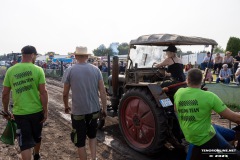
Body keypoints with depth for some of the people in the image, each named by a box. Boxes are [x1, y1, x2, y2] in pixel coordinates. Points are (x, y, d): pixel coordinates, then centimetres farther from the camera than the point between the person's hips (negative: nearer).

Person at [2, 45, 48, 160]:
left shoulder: (10, 71, -2)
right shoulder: (38, 70, -9)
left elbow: (5, 94, 1)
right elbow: (43, 92, -12)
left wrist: (6, 110, 14)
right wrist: (45, 111, -4)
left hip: (19, 113, 0)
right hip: (36, 111, 0)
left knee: (25, 143, 8)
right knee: (37, 137, 24)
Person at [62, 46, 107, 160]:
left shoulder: (70, 70, -7)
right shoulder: (96, 69, -3)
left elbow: (65, 93, -3)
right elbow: (102, 91, -4)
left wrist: (66, 106, 14)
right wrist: (104, 108, 5)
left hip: (78, 111, -2)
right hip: (94, 110, 3)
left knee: (80, 141, 14)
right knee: (92, 135, 26)